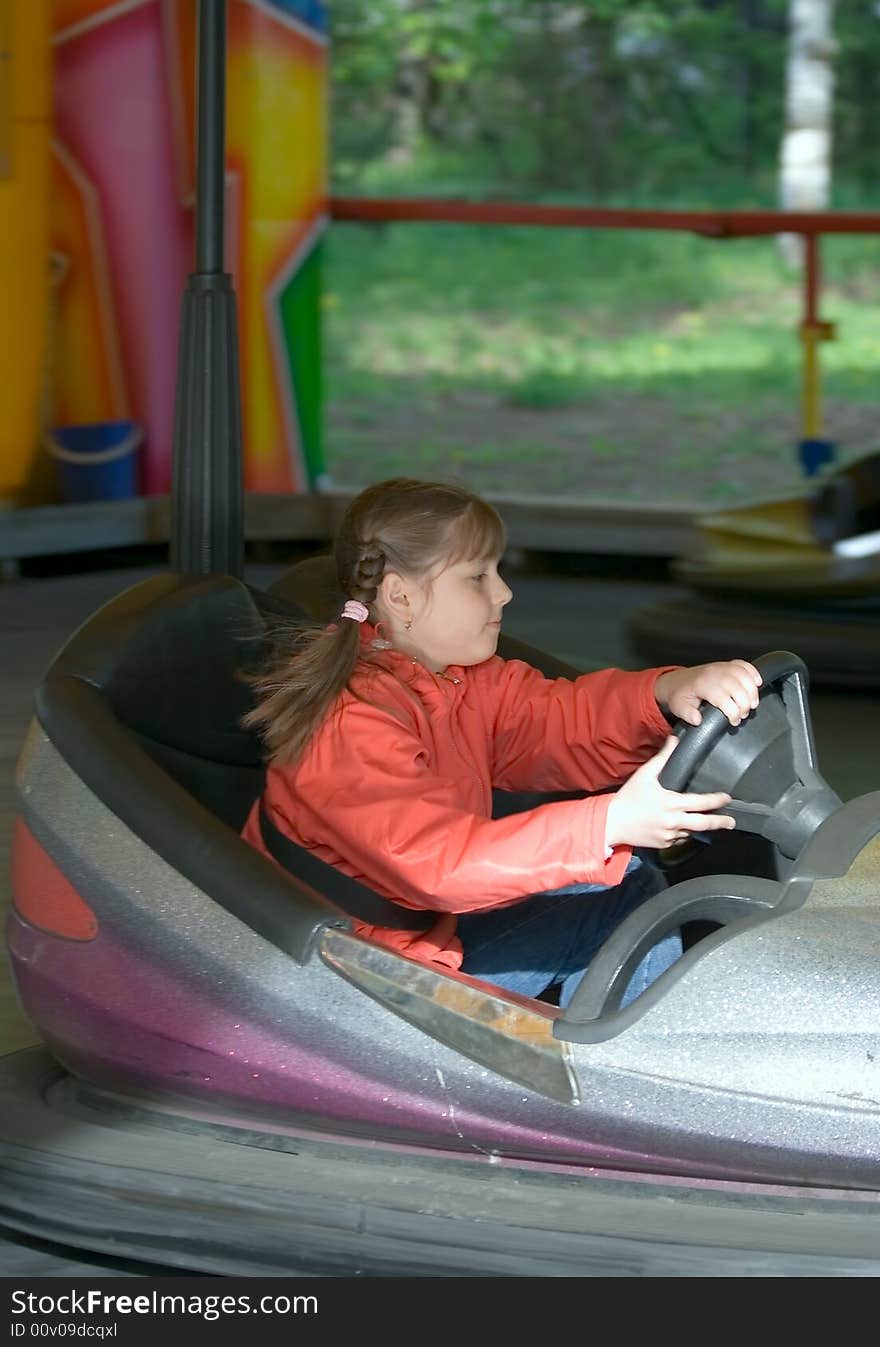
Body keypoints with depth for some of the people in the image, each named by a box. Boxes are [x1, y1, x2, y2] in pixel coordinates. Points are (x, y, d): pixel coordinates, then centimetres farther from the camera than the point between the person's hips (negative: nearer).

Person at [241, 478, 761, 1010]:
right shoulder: (349, 727, -27)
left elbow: (556, 718, -5)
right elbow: (439, 861, -37)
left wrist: (668, 691, -27)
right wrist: (609, 823, -45)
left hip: (431, 917, 10)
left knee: (632, 888, 4)